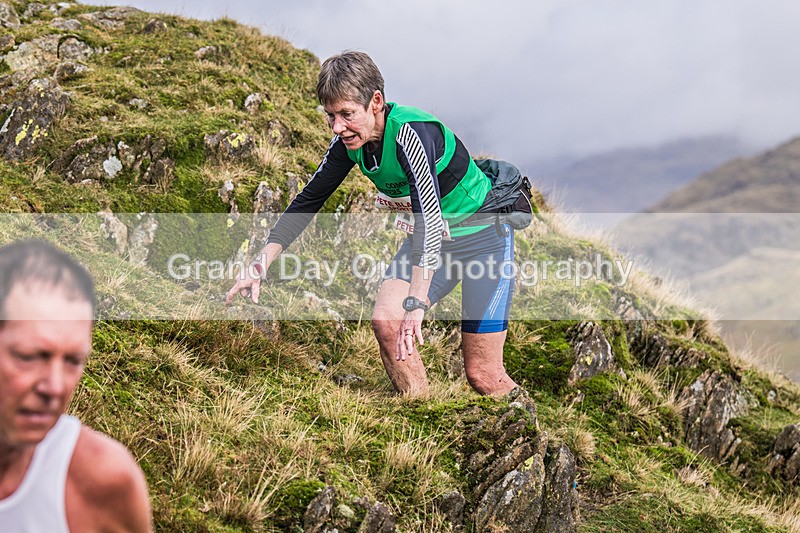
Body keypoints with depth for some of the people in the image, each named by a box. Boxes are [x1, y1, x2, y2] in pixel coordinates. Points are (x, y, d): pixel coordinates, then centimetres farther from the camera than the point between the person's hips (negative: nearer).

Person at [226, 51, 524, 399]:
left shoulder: (411, 132, -31)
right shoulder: (349, 141, -8)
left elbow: (429, 216, -40)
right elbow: (308, 200, 2)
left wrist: (416, 304, -47)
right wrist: (262, 263, -7)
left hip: (485, 236, -7)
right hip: (429, 239, 7)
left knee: (482, 376, -8)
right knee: (385, 321, -16)